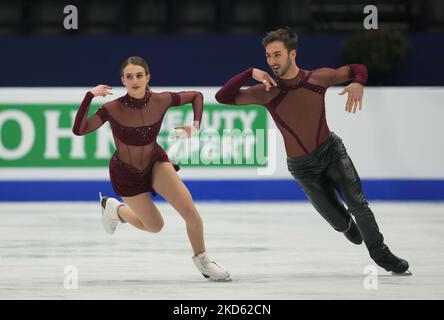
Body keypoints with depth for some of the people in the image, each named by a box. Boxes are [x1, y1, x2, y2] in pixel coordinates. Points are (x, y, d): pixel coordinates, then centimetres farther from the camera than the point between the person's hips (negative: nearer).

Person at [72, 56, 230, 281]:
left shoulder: (161, 101, -21)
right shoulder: (113, 109, -28)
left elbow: (196, 96, -4)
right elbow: (79, 130, -36)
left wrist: (195, 126, -17)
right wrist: (90, 96, -42)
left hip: (155, 163, 2)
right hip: (126, 173, -2)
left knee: (190, 212, -15)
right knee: (155, 226, 10)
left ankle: (201, 259, 12)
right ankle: (115, 209, 39)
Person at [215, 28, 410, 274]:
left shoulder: (318, 78, -11)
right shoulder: (267, 92, -16)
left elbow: (357, 69, 4)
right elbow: (223, 97, -22)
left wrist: (357, 84, -20)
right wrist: (250, 73, -33)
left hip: (332, 150, 0)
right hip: (302, 166, 0)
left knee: (357, 202, -11)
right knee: (338, 221, 5)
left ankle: (380, 253, 8)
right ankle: (347, 225, 43)